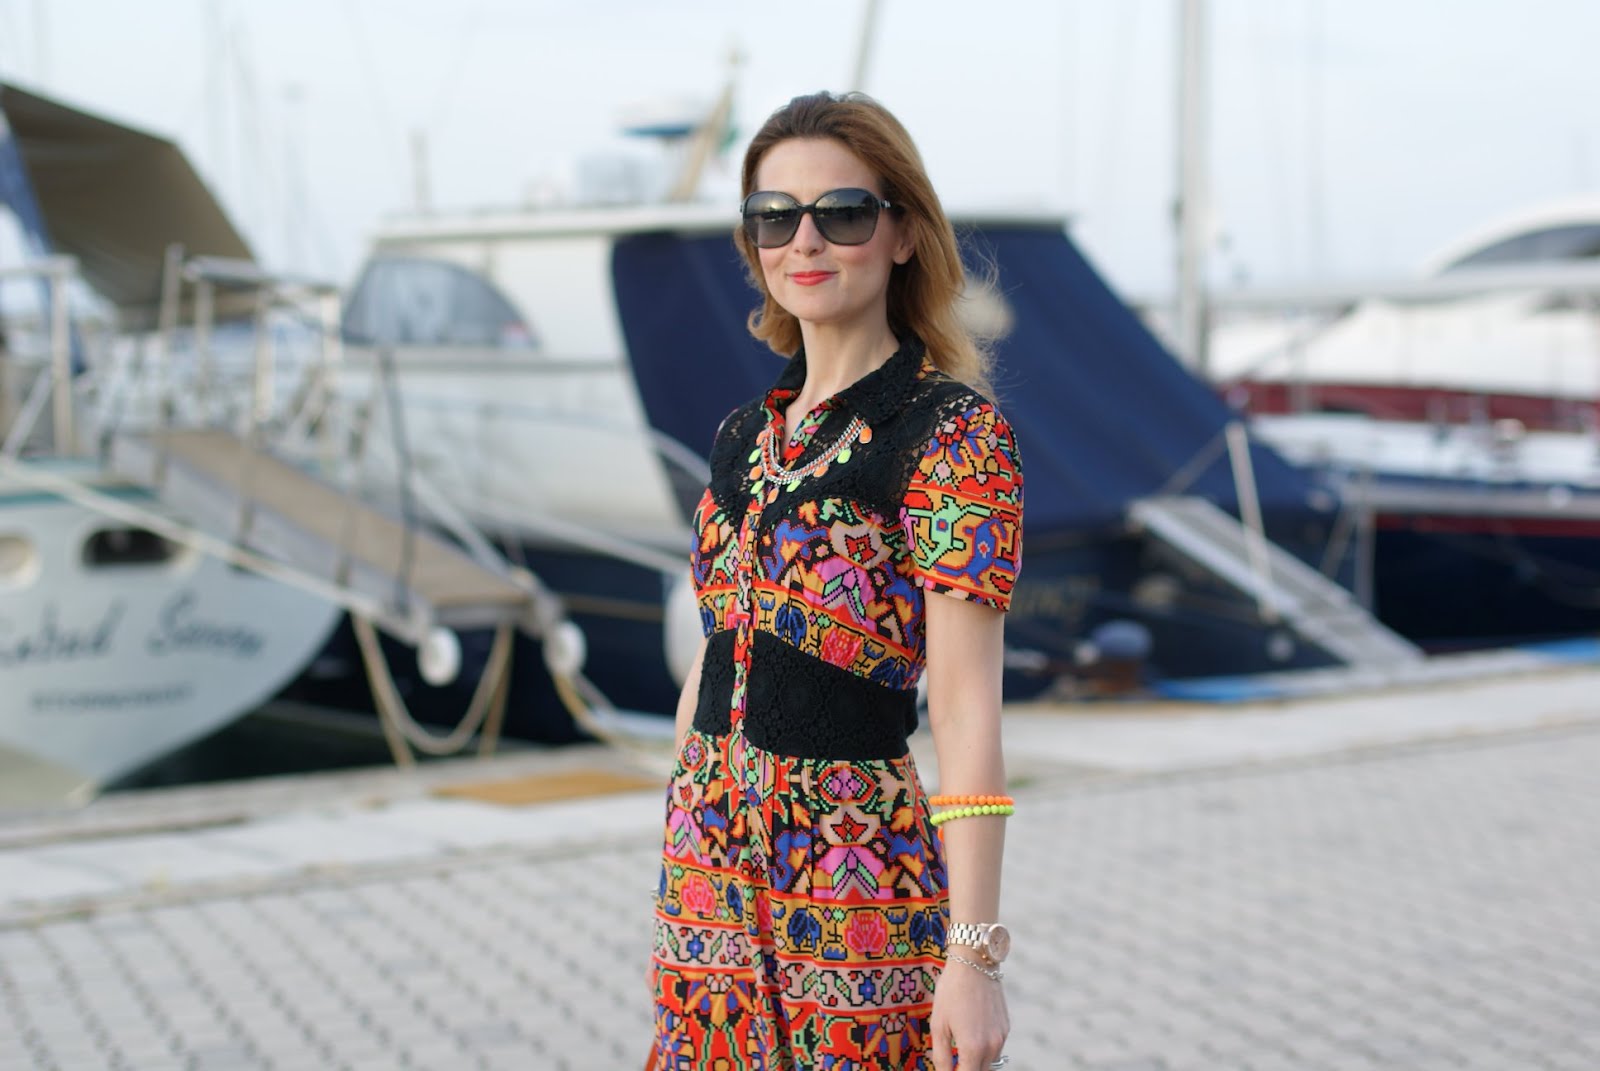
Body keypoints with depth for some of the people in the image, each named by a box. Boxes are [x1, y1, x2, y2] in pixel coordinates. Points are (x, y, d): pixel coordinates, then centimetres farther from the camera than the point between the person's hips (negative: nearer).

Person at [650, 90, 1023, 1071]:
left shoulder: (952, 434, -10)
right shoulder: (745, 437, 10)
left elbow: (966, 709, -15)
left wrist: (973, 953, -19)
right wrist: (673, 900, 16)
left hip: (857, 883, -6)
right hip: (712, 875, 6)